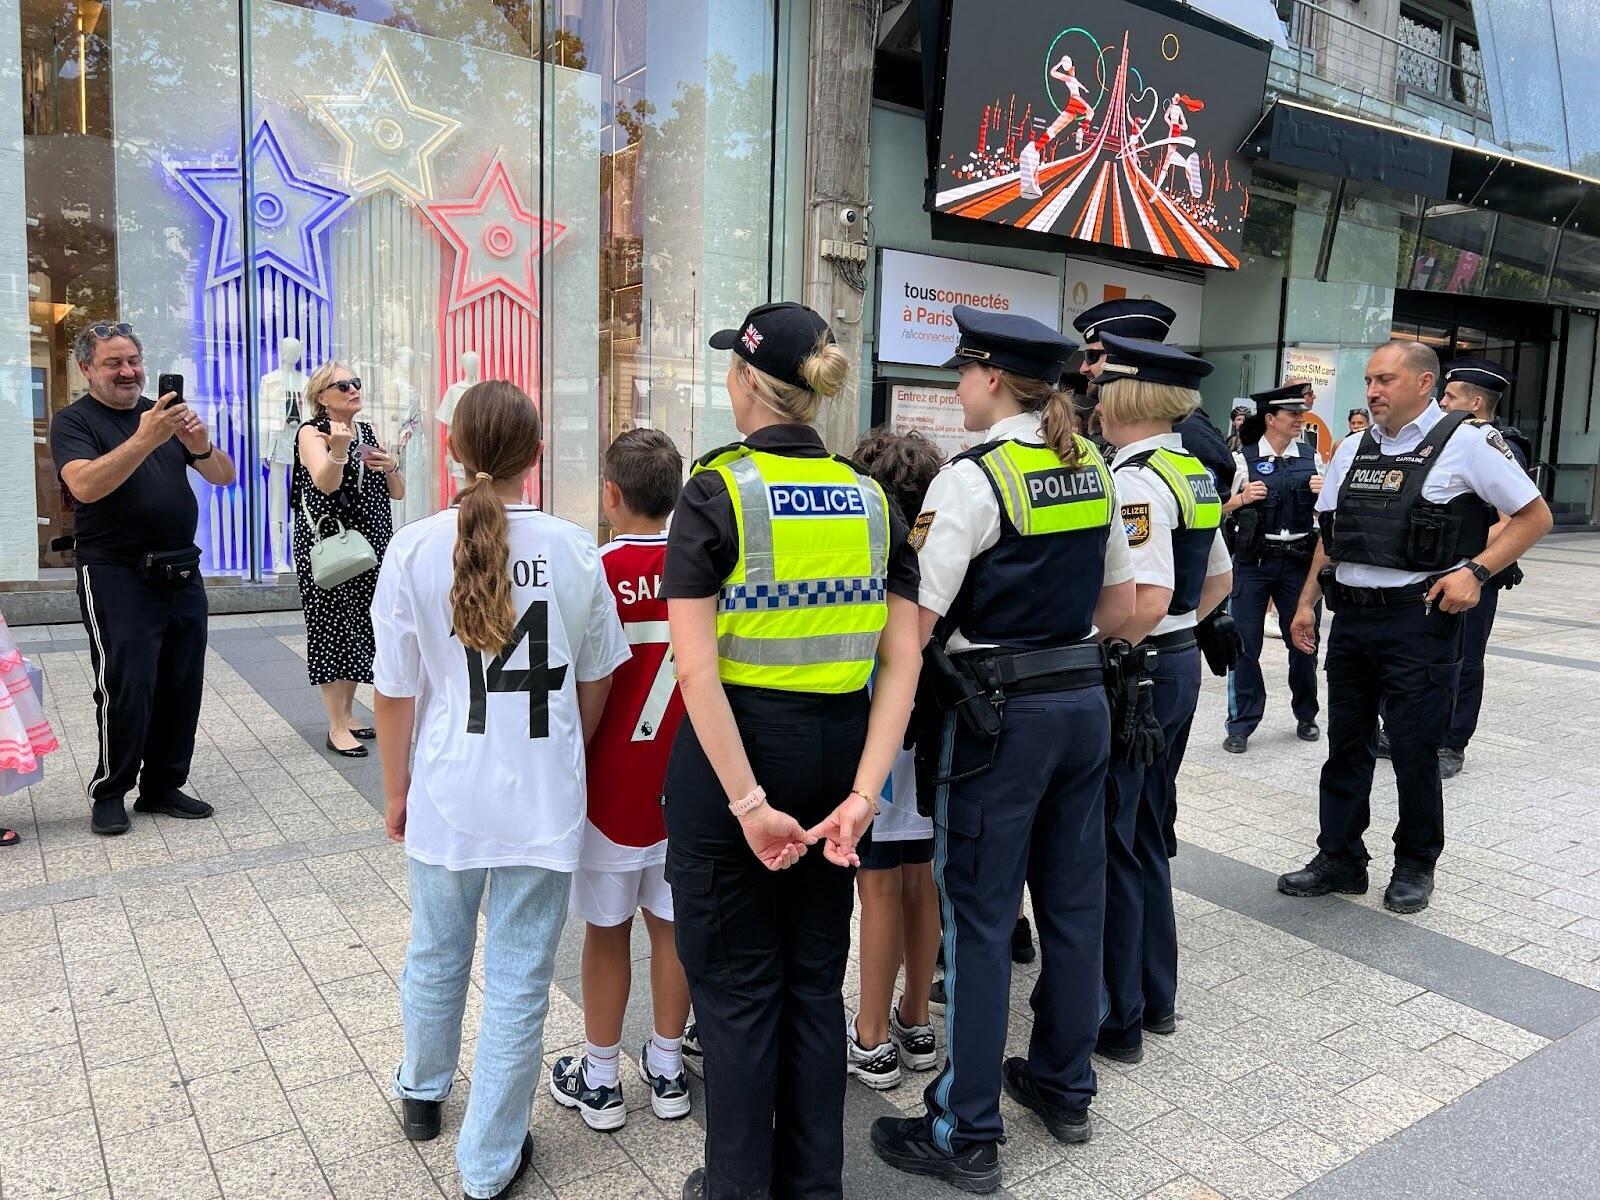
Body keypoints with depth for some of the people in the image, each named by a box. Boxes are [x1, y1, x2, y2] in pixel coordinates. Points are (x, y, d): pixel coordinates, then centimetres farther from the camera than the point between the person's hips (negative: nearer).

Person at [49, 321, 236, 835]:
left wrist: (201, 446, -14)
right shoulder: (74, 421, -1)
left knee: (182, 686, 7)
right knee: (126, 691, -7)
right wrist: (144, 438, -31)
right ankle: (109, 794, 11)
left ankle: (163, 787, 19)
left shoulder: (165, 413, 13)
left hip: (181, 573, 5)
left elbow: (224, 476, 8)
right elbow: (85, 485, -21)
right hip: (117, 576, -5)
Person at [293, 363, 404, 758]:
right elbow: (325, 484, -23)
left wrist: (390, 467, -9)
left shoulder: (366, 431, 13)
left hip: (370, 544, 6)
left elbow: (397, 493, 12)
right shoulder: (312, 432, -5)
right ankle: (337, 727, 1)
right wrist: (338, 449, -41)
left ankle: (347, 714, 21)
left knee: (361, 627, 9)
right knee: (333, 626, -4)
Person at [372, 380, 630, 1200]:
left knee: (435, 955, 24)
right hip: (544, 796, -1)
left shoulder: (415, 549, -10)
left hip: (448, 794, 1)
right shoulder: (574, 550, -8)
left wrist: (396, 791, 10)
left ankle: (422, 1094, 49)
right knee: (518, 979, 11)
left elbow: (394, 691, -5)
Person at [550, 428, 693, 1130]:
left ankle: (599, 1079, 25)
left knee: (607, 930, 11)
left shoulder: (595, 571, -15)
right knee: (672, 923, 15)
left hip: (612, 783, -3)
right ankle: (667, 1071, 29)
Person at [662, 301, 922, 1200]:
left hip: (734, 747, -4)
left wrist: (747, 801, -17)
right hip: (836, 748, 5)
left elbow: (697, 663, -20)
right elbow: (902, 662, -4)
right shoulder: (872, 500, 3)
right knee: (816, 977, 19)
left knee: (739, 981, 12)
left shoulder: (717, 492, -11)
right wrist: (863, 793, -7)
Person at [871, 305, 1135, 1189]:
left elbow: (917, 621, -20)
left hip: (1000, 716, -7)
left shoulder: (973, 477, -15)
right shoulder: (1093, 470, 7)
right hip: (1084, 701, 8)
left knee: (978, 914, 3)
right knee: (1072, 899, 17)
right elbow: (1120, 604, 14)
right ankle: (1065, 1085, 35)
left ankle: (967, 1132, 15)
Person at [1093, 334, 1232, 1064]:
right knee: (1146, 835, 20)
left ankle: (1117, 1020, 17)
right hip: (1181, 664, 10)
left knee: (1108, 845, 4)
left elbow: (1147, 601, -28)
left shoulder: (1134, 481, -20)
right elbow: (1219, 582, 17)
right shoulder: (1194, 474, 10)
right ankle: (1156, 997, 33)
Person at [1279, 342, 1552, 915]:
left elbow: (1534, 516, -2)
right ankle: (1339, 860, 23)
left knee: (1414, 748, 4)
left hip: (1418, 617, -5)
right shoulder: (1352, 449, 11)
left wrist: (1475, 571, -14)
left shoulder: (1466, 443, -5)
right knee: (1345, 743, 11)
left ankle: (1415, 865, 24)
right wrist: (1307, 603, 13)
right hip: (1350, 615, 5)